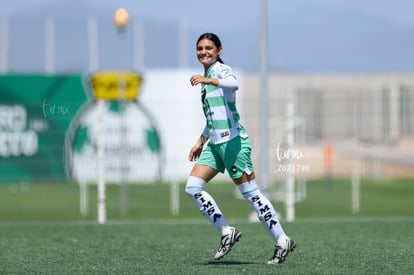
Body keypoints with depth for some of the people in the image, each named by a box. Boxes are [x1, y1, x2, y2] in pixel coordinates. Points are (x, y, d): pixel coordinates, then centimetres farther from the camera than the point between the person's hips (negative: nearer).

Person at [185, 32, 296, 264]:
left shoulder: (221, 70, -8)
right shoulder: (208, 75, 19)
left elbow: (234, 84, -35)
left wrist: (209, 80, -50)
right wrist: (201, 142, 27)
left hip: (233, 141, -9)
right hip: (215, 144, 9)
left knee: (251, 193, -6)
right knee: (193, 187, -3)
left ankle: (282, 241, 2)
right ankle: (226, 232, 3)